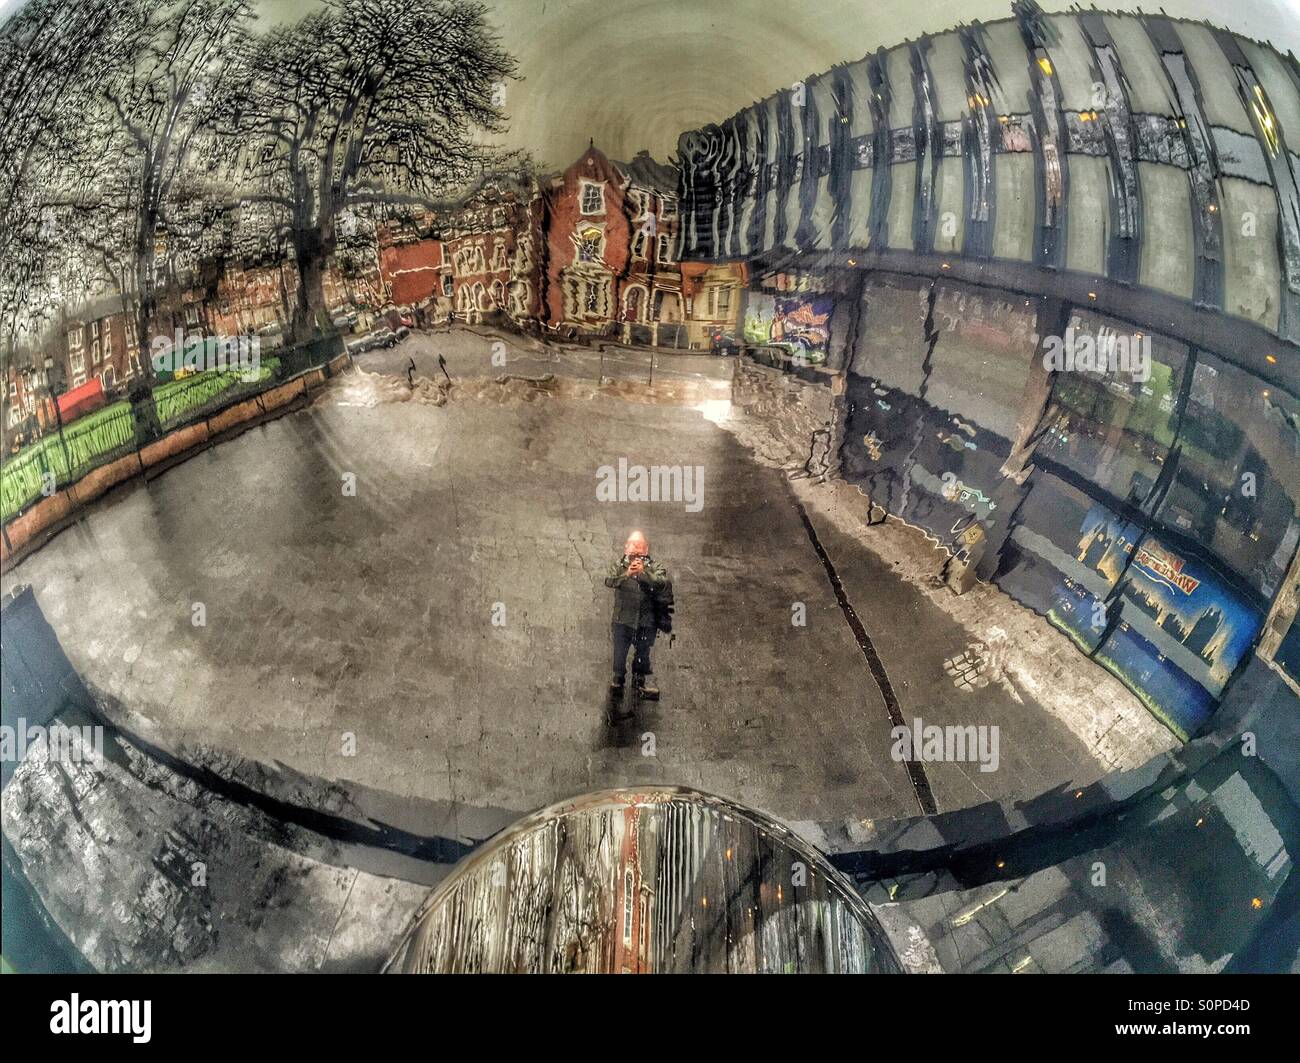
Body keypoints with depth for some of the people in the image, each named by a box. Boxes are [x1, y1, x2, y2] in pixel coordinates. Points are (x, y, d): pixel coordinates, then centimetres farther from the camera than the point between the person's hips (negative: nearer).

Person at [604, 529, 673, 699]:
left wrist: (644, 572, -44)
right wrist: (626, 574, -40)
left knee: (643, 656, 18)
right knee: (619, 656, 11)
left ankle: (640, 680, 42)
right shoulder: (619, 565, -5)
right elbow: (609, 581, -22)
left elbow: (664, 583, -29)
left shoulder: (654, 567, -10)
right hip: (622, 620, 0)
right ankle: (618, 679, 37)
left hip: (646, 623, 0)